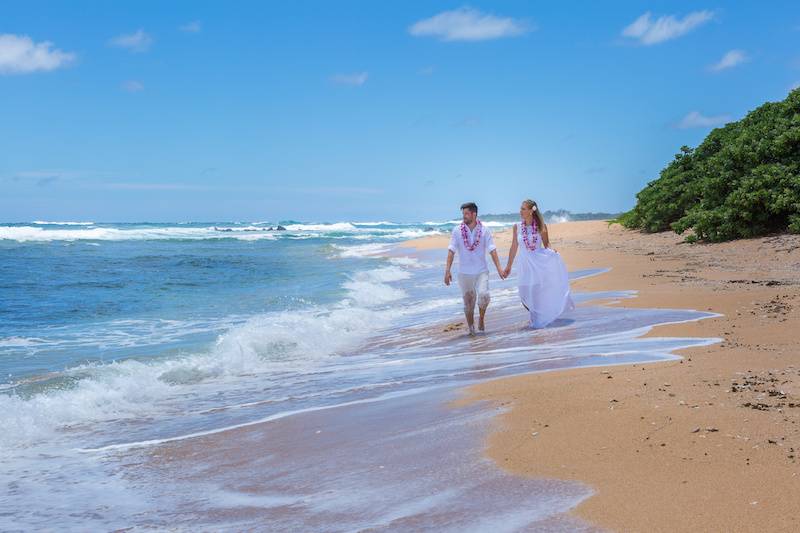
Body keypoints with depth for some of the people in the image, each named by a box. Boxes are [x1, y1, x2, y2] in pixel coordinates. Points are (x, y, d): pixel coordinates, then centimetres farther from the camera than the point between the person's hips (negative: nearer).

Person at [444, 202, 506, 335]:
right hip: (464, 273, 1)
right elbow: (451, 251, -5)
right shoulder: (457, 231, -4)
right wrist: (447, 270, -12)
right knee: (468, 302, 5)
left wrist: (499, 268, -14)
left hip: (481, 271, -1)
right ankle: (471, 328, 21)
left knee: (483, 295, -21)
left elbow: (492, 250, -6)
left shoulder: (484, 230, -3)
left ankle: (481, 317, 6)